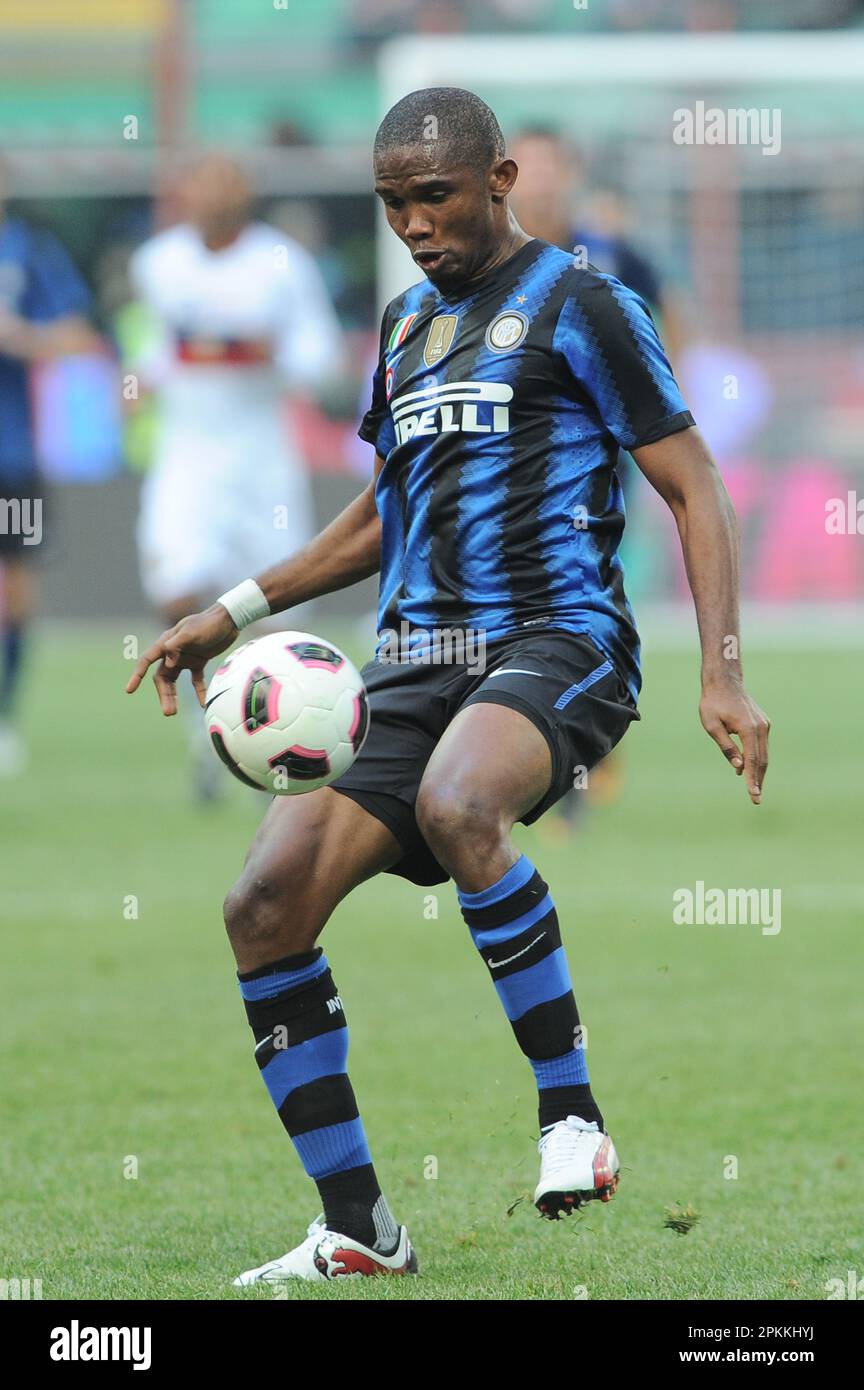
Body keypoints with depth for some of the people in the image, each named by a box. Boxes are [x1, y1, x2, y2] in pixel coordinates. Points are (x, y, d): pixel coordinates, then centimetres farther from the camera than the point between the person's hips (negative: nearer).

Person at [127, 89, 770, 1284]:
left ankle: (572, 1116, -28)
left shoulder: (576, 304, 0)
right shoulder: (406, 321, 20)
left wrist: (721, 675, -13)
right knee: (264, 906, -10)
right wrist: (235, 613, 25)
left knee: (455, 804, -40)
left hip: (557, 639, -7)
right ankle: (358, 1233, -1)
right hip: (416, 667, 7)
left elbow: (693, 489, -2)